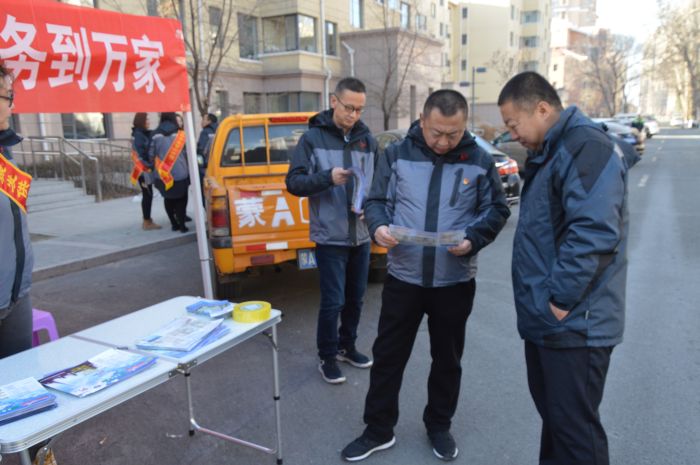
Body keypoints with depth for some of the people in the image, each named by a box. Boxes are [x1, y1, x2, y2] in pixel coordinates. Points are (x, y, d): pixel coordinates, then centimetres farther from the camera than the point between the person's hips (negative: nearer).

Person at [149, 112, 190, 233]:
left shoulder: (155, 135, -3)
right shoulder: (180, 134, -3)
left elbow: (151, 155, 0)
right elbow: (186, 153, 1)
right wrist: (187, 168, 17)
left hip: (163, 174, 1)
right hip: (180, 173, -1)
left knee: (168, 198, 15)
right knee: (181, 199, 7)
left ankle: (174, 223, 17)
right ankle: (181, 224, 2)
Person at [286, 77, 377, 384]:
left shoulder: (367, 139, 5)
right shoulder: (313, 138, -6)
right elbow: (293, 182, -10)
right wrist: (328, 177, -25)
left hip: (361, 235, 5)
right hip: (330, 236, -4)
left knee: (355, 298, 16)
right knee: (332, 302, -1)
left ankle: (347, 347, 36)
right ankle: (327, 357, 20)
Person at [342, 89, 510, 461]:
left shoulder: (480, 161, -2)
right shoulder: (397, 155, -1)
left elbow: (496, 210, 2)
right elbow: (376, 201, 3)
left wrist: (472, 239, -16)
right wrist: (378, 226, -19)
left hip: (455, 282, 0)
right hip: (402, 277, 0)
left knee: (447, 358, 15)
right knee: (388, 355, 9)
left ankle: (439, 427, 37)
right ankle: (378, 430, 27)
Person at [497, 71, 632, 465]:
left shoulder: (585, 148, -17)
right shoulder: (551, 151, 15)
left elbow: (593, 233, -29)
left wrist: (561, 298, -22)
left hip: (573, 323, -10)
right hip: (549, 319, 10)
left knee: (574, 428, 3)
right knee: (554, 416, 22)